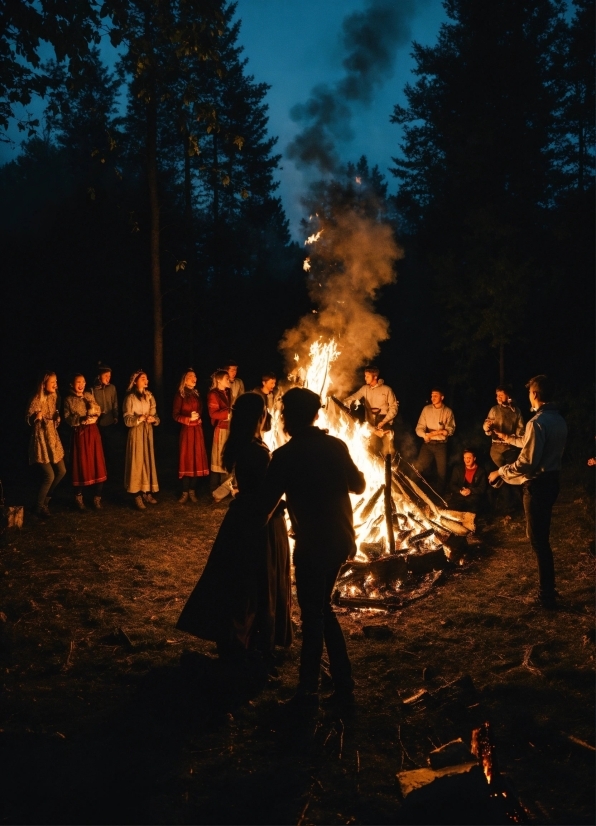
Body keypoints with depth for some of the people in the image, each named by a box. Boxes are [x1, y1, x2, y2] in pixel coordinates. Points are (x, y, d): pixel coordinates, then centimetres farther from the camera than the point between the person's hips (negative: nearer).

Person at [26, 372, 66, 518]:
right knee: (49, 475, -9)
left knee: (61, 471, 9)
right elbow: (29, 421, -15)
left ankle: (46, 499, 27)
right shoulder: (37, 400, -18)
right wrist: (36, 416, -35)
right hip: (41, 438, -8)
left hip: (53, 437, 8)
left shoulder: (53, 397, 5)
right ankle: (39, 506, 8)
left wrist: (57, 417, -3)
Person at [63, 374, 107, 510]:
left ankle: (97, 498, 9)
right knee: (81, 465, 0)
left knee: (97, 464, 1)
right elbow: (67, 418, -7)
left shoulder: (89, 395, 11)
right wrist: (81, 419, -22)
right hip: (79, 433, -3)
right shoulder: (69, 400, 0)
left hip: (92, 432, 3)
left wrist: (92, 406, -13)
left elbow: (98, 412, 7)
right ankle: (79, 497, 13)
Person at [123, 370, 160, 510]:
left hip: (148, 432, 6)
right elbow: (128, 420, -13)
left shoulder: (149, 396, 8)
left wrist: (153, 419, -12)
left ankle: (147, 492, 16)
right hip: (136, 433, -6)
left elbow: (155, 415, 9)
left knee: (148, 460, 8)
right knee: (137, 462, -5)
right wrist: (141, 418, -24)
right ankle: (137, 496, -2)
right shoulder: (130, 398, -9)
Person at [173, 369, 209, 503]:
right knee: (186, 460, -4)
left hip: (198, 430, 5)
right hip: (186, 430, -5)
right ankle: (185, 492, 3)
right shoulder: (180, 395, -4)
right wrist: (189, 419, -20)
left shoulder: (197, 394, 12)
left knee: (197, 459, 3)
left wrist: (198, 418, 2)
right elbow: (175, 415, -8)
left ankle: (192, 491, 11)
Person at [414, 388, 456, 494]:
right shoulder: (426, 409, 4)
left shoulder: (448, 411, 2)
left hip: (441, 445, 0)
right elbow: (419, 428, -1)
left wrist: (441, 432, -22)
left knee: (442, 472, 4)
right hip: (428, 444, 0)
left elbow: (451, 429, -4)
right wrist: (425, 435, -22)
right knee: (417, 468, -10)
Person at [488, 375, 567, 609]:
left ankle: (547, 596, 6)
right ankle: (547, 588, 29)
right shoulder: (558, 420, 8)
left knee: (538, 539, -1)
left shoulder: (537, 422, -21)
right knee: (541, 536, 19)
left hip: (538, 484, -9)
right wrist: (510, 439, 37)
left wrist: (500, 472, -11)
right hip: (552, 480, 9)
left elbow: (527, 462, -24)